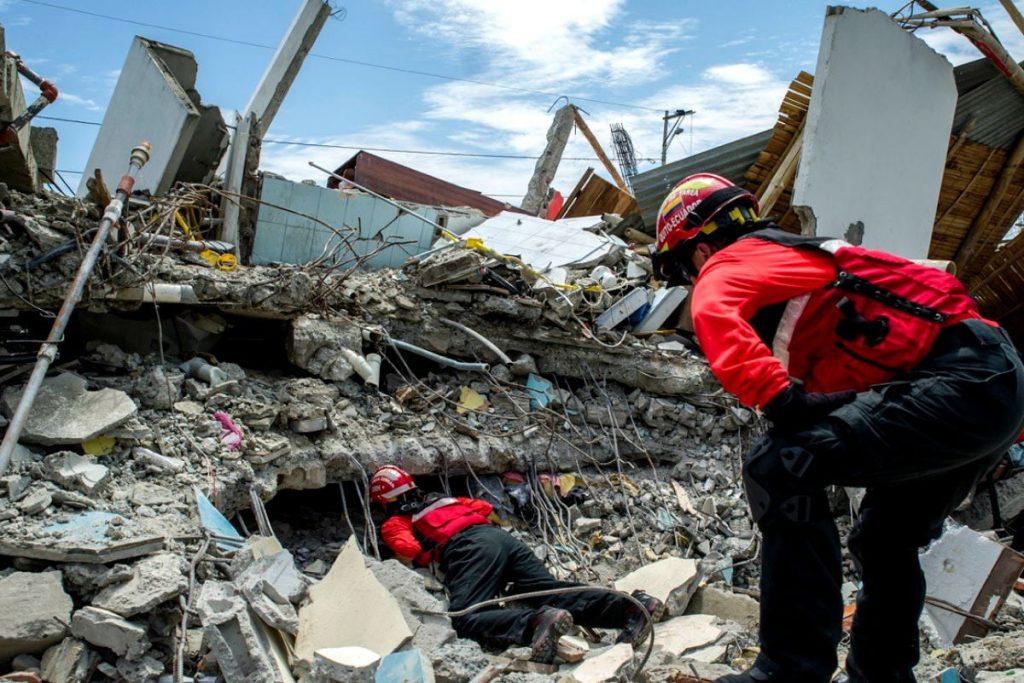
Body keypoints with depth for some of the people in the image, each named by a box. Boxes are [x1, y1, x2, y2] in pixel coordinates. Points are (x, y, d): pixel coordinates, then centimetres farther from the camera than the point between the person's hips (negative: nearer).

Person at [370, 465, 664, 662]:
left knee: (467, 619, -22)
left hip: (470, 548, -7)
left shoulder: (394, 522, 18)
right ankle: (630, 607, -26)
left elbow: (408, 552, -3)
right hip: (502, 536, 7)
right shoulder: (444, 499, 38)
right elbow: (487, 509, 33)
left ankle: (536, 623, -50)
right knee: (553, 591, -6)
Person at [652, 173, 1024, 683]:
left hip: (962, 381, -10)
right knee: (885, 542, 26)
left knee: (779, 467, -21)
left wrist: (782, 400, -32)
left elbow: (715, 316, -27)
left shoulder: (728, 264, -2)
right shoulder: (792, 256, 26)